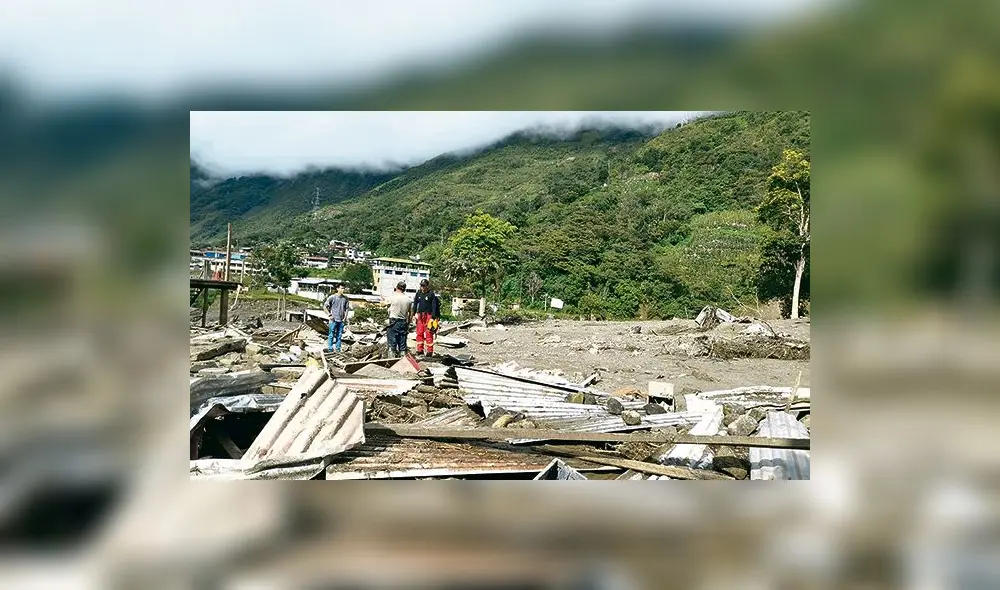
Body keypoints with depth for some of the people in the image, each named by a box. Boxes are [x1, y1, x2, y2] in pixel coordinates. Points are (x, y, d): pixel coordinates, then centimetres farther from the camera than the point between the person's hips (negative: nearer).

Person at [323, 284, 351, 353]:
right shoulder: (332, 297, -6)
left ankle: (338, 350, 16)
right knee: (331, 335, 0)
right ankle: (330, 349, 6)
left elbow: (347, 309, 13)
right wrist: (329, 315, -6)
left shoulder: (345, 299, 5)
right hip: (333, 320, -4)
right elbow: (325, 306, -1)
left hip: (341, 321, 4)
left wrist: (345, 318, 1)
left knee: (339, 336, 9)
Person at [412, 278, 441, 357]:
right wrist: (413, 313, 11)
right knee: (419, 333, 6)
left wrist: (433, 317, -13)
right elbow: (415, 304, 17)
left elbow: (434, 306, -8)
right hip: (420, 315, 5)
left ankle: (430, 351, -2)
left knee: (429, 333, -6)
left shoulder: (432, 294, -6)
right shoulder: (418, 293, 10)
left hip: (429, 315, -5)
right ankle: (420, 349, 14)